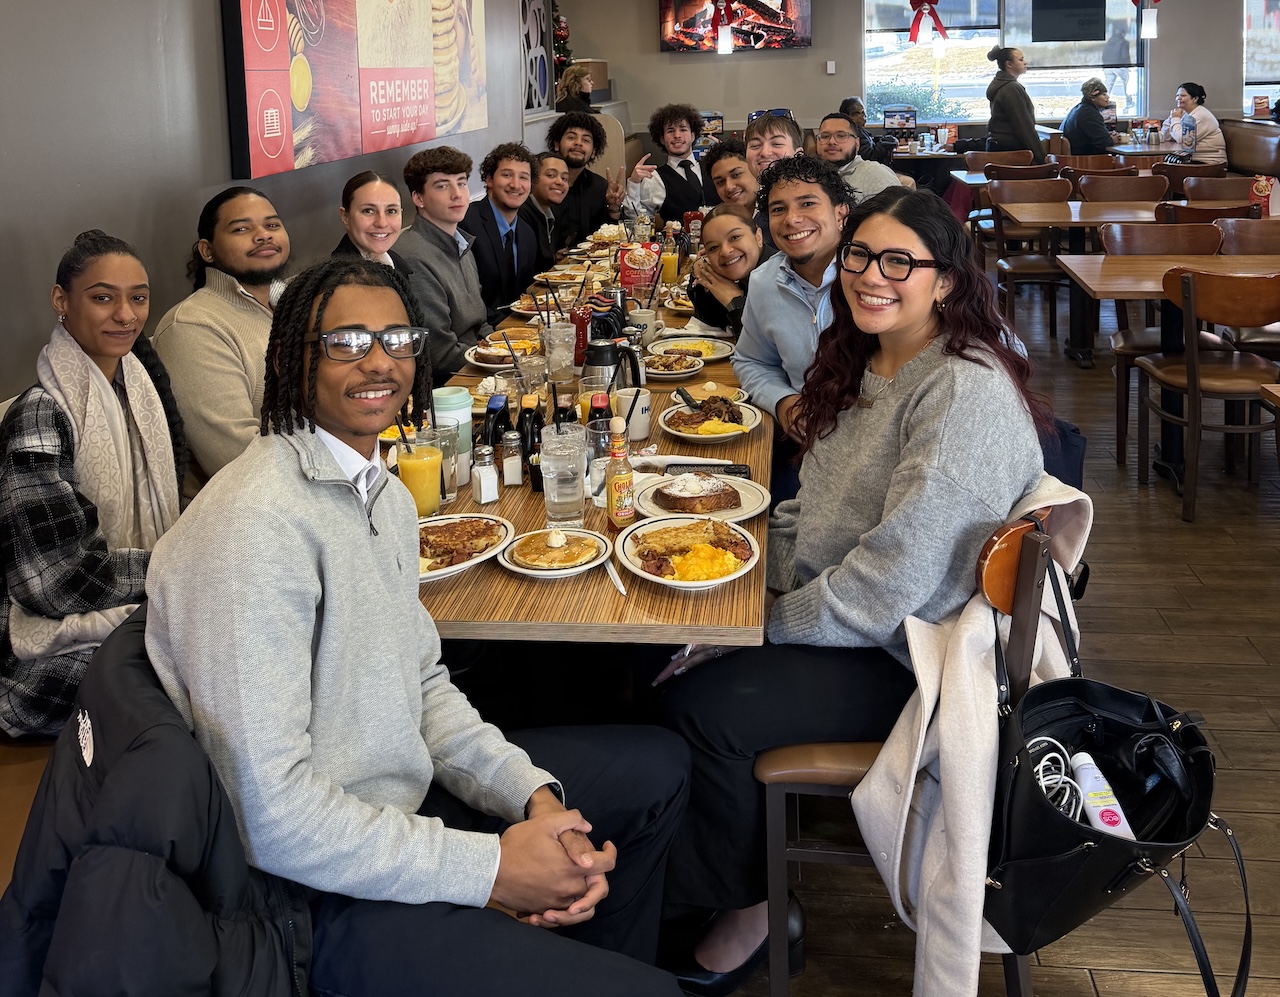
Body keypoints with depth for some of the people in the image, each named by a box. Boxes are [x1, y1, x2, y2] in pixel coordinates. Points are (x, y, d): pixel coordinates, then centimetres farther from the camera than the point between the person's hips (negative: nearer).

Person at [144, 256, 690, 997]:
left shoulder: (386, 493, 8)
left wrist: (536, 795, -5)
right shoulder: (259, 526, -25)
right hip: (323, 901, -10)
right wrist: (493, 869, -22)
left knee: (656, 767, 20)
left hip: (404, 798, 10)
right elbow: (269, 812, -27)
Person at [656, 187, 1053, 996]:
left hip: (912, 657, -9)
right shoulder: (866, 366, 7)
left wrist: (769, 623, -17)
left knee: (702, 704, -19)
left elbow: (894, 575, -27)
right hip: (840, 615, 9)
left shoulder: (964, 392, -23)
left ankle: (748, 910, 7)